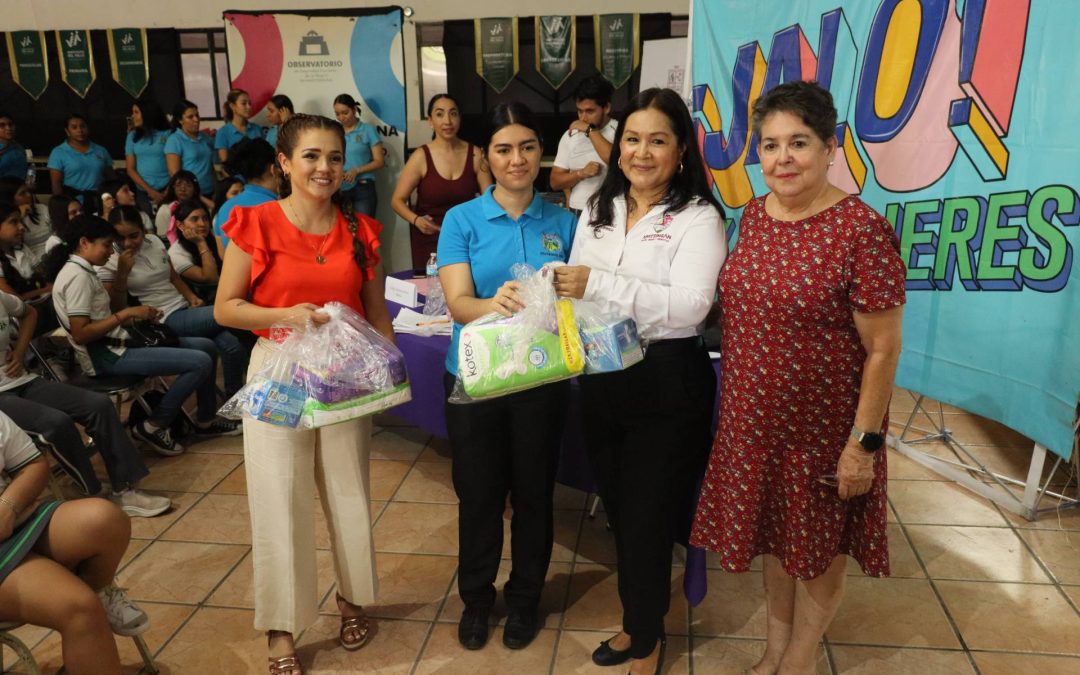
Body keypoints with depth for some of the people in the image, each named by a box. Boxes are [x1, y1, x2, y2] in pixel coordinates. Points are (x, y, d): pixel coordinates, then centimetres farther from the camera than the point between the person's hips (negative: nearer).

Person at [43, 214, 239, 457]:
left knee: (207, 347, 10)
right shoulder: (78, 276, -18)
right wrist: (127, 313, -20)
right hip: (106, 357, -10)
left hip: (115, 344, 10)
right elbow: (80, 334, -24)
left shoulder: (81, 270, 12)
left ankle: (206, 421, 19)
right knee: (201, 362, -21)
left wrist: (137, 314, 3)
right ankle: (153, 426, -5)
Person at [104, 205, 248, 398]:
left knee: (232, 344, -17)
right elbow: (117, 306, -7)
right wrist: (122, 272, -19)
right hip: (163, 320, -6)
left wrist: (191, 296, 2)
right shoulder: (109, 262, -5)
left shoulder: (155, 242, 9)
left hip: (185, 309, 6)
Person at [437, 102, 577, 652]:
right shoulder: (462, 220, -5)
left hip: (541, 379, 1)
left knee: (533, 492, 14)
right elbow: (458, 303, -16)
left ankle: (525, 596, 37)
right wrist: (494, 304, -38)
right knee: (478, 494, 12)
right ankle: (476, 596, 36)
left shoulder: (563, 223, 0)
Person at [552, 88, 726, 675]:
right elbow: (576, 287, 12)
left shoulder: (698, 218, -11)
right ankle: (640, 615, 41)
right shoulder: (598, 209, 9)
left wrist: (599, 284, -28)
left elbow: (689, 305, -24)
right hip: (601, 376, 6)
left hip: (667, 382, -6)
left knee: (649, 515, 7)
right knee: (617, 508, 18)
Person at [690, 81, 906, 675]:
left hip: (823, 425, -6)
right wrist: (736, 407, 13)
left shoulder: (861, 230, -20)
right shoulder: (754, 215, 1)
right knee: (772, 535, 22)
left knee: (817, 544, 16)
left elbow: (882, 348, -17)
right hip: (755, 418, 6)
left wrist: (865, 441, -16)